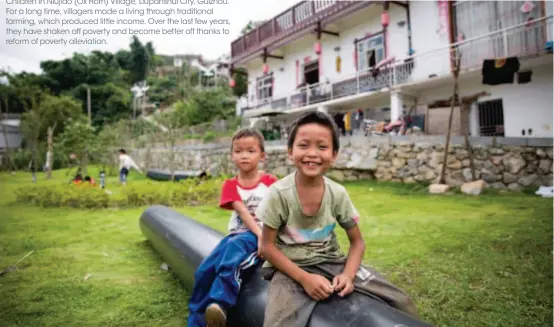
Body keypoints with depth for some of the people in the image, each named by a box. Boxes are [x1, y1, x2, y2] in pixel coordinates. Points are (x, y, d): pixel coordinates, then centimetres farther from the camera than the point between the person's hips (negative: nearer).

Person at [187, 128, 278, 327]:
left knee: (235, 246, -36)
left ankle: (220, 303, -43)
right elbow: (243, 212, -9)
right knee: (204, 271, -12)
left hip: (262, 236, -4)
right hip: (237, 235, 4)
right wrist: (259, 234, -24)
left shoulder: (270, 182, 1)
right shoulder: (230, 185, 6)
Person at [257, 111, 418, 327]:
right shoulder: (279, 193, -16)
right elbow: (267, 246, -11)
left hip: (331, 262, 4)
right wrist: (304, 278, -19)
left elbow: (357, 242, 3)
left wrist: (348, 275, -15)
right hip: (290, 268, -3)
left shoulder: (338, 194, -7)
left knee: (403, 304, -2)